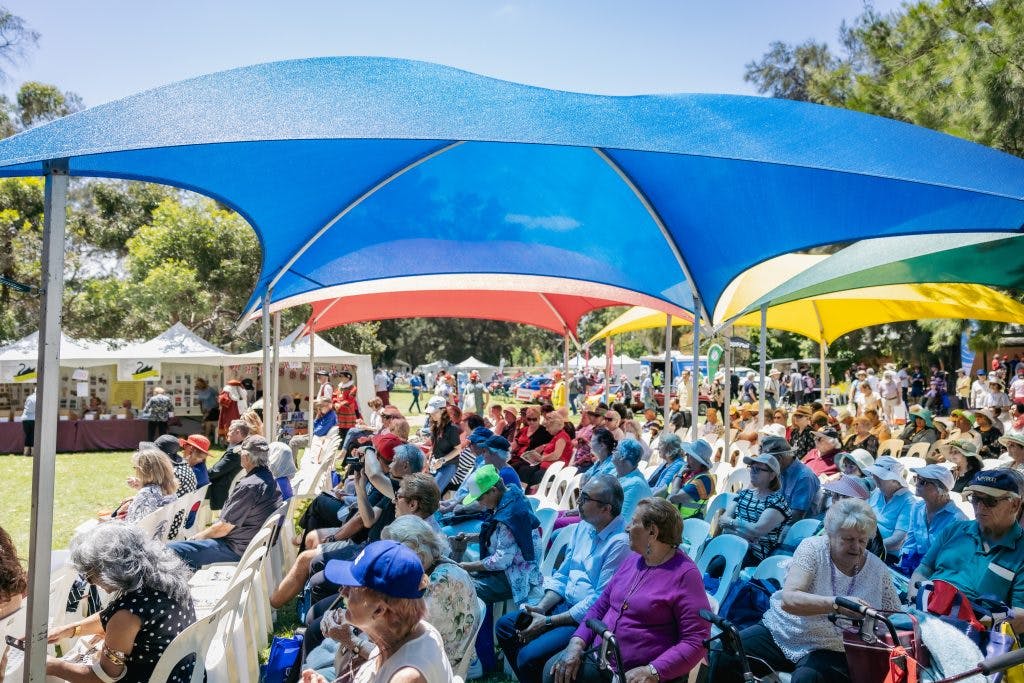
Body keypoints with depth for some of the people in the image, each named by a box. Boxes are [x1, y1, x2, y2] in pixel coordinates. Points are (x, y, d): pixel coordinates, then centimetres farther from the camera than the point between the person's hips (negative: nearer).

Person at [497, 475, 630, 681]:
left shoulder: (620, 543, -23)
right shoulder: (583, 527, 5)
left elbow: (600, 602, -22)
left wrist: (548, 622, -17)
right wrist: (541, 607, -4)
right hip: (564, 604, 9)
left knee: (529, 656, -23)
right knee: (504, 626, 8)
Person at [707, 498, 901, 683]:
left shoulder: (878, 570, -1)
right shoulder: (812, 548, -8)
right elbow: (789, 599, -22)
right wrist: (836, 604, -37)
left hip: (829, 650, 0)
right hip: (780, 631, 0)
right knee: (723, 655, -22)